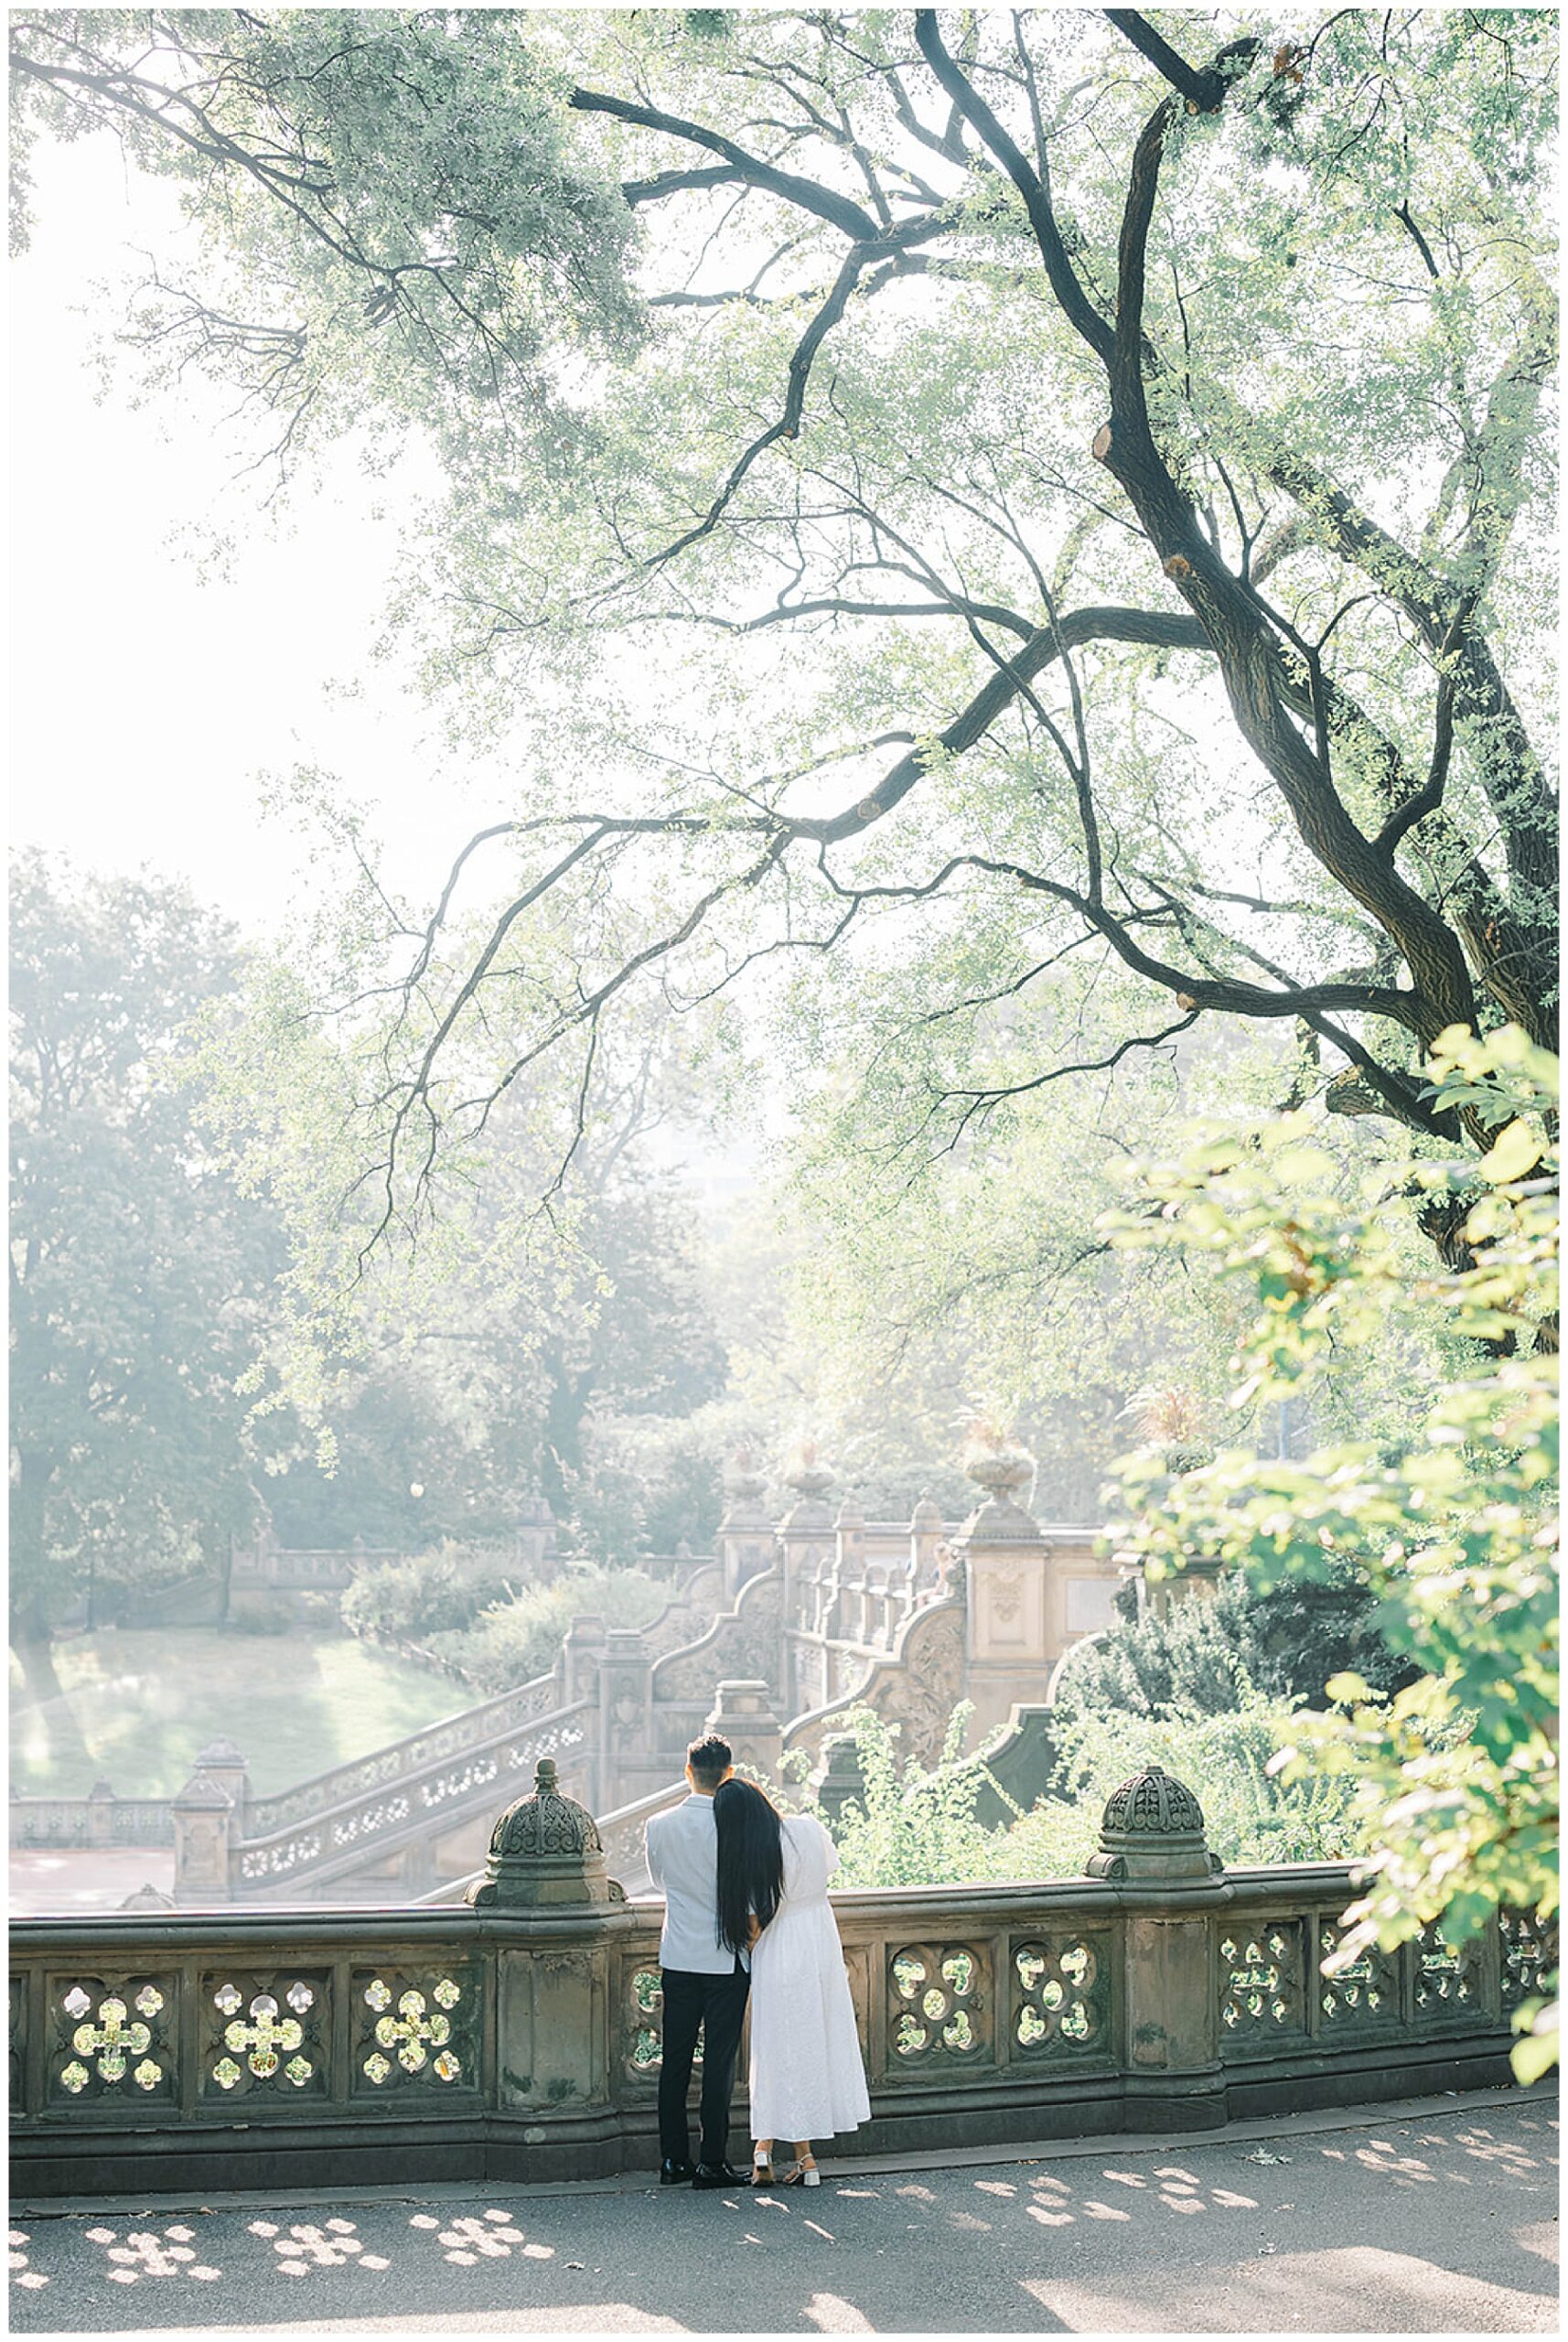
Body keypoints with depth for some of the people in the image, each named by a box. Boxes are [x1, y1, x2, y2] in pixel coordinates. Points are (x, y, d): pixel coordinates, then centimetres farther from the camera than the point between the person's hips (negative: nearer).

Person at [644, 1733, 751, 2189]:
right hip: (726, 1958, -4)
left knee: (675, 2060, 10)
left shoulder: (658, 1826, -2)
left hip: (678, 1955, 4)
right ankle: (712, 2161, 4)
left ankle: (673, 2159, 14)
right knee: (720, 2059, 2)